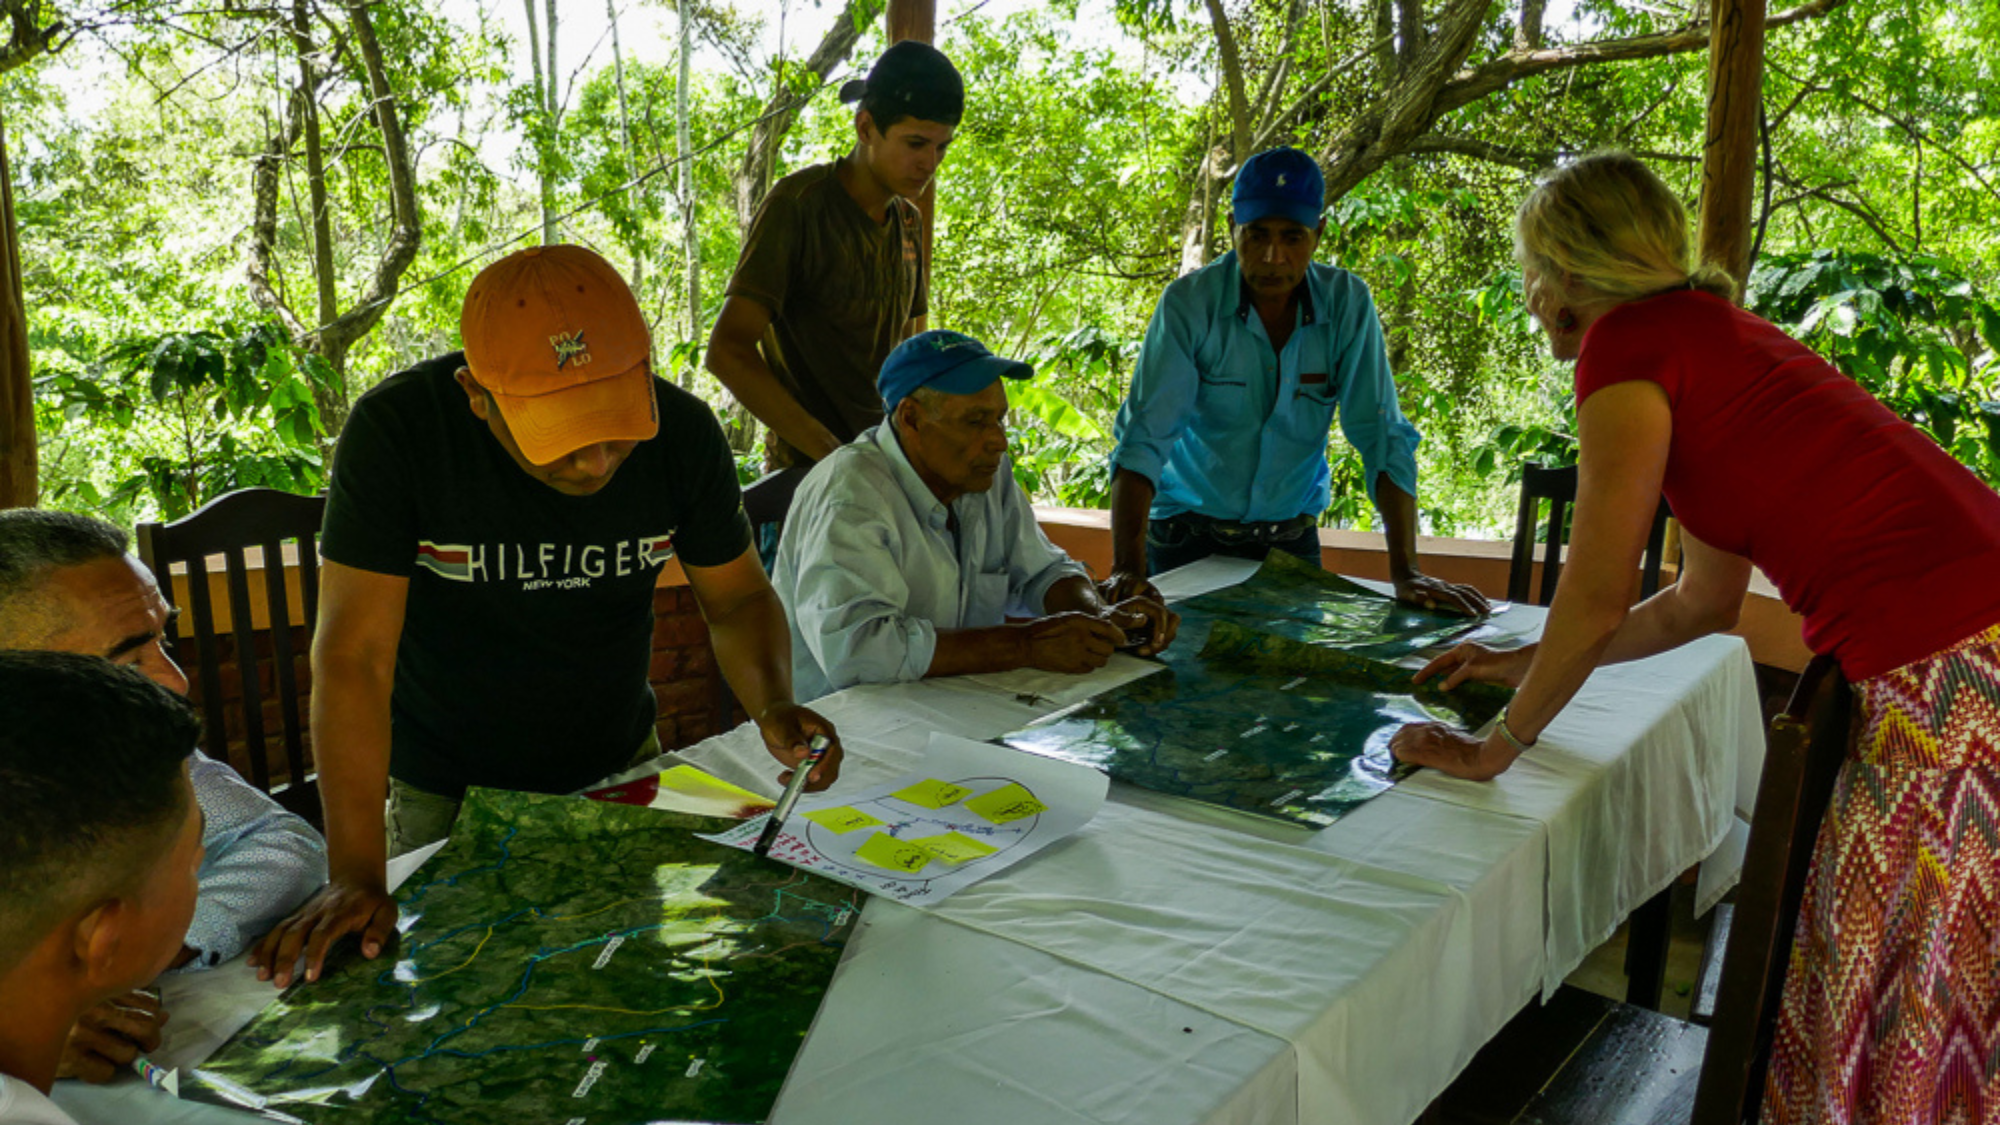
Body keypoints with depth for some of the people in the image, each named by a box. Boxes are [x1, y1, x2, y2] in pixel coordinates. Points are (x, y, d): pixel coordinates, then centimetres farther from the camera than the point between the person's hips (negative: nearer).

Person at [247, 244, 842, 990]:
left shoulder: (683, 432, -18)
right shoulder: (395, 431, -27)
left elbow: (736, 596, -5)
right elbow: (354, 654, -27)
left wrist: (772, 704, -26)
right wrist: (356, 877, -31)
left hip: (621, 766, 3)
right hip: (448, 798, -2)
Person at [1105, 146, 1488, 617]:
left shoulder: (1348, 304, -10)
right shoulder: (1189, 302, -16)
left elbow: (1383, 439, -10)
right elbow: (1143, 438, -23)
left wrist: (1405, 573, -19)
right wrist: (1127, 571, -34)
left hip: (1290, 537, 2)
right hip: (1188, 534, -2)